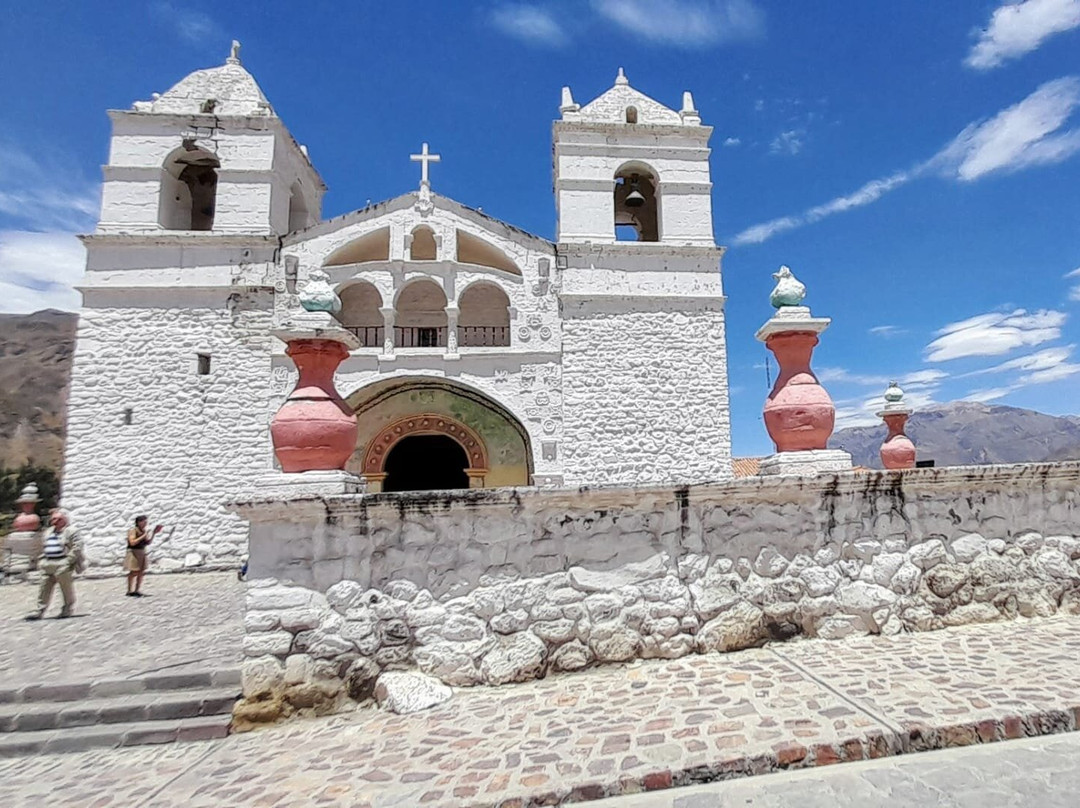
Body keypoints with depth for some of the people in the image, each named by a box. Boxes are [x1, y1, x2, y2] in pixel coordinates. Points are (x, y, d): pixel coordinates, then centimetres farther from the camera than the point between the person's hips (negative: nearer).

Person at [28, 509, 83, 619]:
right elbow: (44, 548, 26)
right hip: (48, 564, 7)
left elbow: (77, 548, -13)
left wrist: (68, 561, -18)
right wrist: (41, 560, 14)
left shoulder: (70, 531, -6)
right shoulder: (49, 532, 18)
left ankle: (67, 610, 14)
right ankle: (40, 611, 11)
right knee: (44, 588, 5)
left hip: (62, 564, -7)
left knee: (66, 587, 2)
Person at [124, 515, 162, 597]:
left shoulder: (144, 531, 8)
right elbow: (132, 543, -22)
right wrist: (143, 536, -22)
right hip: (133, 553, -7)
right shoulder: (133, 531, -12)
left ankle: (137, 591, 11)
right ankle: (130, 591, 1)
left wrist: (154, 533, 4)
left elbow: (148, 543, 11)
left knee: (141, 572, 4)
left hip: (142, 553, 7)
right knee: (134, 572, -7)